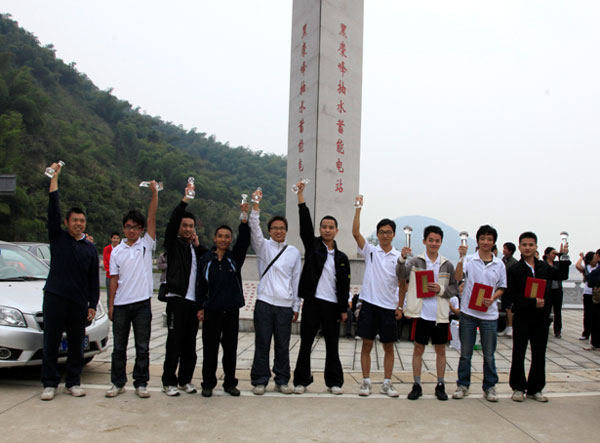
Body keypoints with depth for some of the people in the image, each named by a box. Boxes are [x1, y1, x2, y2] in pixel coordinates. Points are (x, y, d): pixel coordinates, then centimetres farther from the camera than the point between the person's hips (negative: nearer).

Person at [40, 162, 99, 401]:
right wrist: (54, 177, -9)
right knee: (51, 344, 1)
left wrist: (93, 305, 6)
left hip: (79, 302, 2)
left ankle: (73, 382, 17)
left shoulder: (91, 249, 12)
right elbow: (53, 210, -5)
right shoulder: (58, 238, 6)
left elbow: (94, 280, 13)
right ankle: (50, 384, 10)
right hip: (55, 299, -2)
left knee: (77, 345, 7)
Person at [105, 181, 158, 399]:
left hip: (142, 303, -1)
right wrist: (110, 305, 0)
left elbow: (152, 218, -6)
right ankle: (118, 383, 20)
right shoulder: (117, 252, 7)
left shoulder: (146, 245, 4)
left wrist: (155, 193, -13)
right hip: (121, 305, 1)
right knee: (119, 347, 9)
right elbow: (114, 280, 5)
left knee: (142, 348, 4)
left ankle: (141, 383, 14)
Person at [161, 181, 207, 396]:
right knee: (174, 342, -4)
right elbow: (172, 221, -13)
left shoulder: (197, 247, 18)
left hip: (194, 300, 5)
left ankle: (185, 379, 19)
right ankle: (169, 382, 5)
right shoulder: (174, 244, 3)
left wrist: (198, 245, -1)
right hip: (177, 299, -5)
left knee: (190, 344, 9)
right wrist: (185, 200, -20)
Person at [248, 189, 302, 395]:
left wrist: (296, 306, 8)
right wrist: (255, 205, -28)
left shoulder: (294, 252, 9)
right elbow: (254, 229, -14)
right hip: (264, 302, -1)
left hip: (285, 305, 2)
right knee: (262, 344, 2)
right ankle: (259, 381, 12)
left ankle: (282, 380, 19)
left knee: (283, 345, 7)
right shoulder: (263, 246, 5)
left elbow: (296, 280, 10)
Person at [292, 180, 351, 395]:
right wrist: (300, 195, -12)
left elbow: (344, 286, 9)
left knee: (332, 345, 7)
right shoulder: (312, 245, 5)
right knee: (306, 343, 3)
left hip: (332, 305, 2)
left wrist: (343, 309, 3)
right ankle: (301, 381, 12)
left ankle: (334, 382, 17)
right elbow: (305, 224, -6)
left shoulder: (341, 258, 10)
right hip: (312, 302, -2)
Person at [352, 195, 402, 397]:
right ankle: (366, 382, 12)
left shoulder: (399, 257, 5)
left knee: (388, 347, 8)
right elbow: (355, 233, -11)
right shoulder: (370, 251, 3)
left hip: (389, 306, 1)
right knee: (367, 345, 3)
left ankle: (387, 383, 17)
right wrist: (358, 208, -15)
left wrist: (400, 306, 0)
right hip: (370, 304, -1)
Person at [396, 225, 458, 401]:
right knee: (418, 348, 5)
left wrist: (441, 290, -12)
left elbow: (454, 289, 8)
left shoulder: (447, 265, 5)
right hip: (421, 313, -2)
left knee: (440, 350, 10)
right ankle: (416, 385, 14)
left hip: (440, 314, 2)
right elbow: (401, 275, -16)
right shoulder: (415, 262, 0)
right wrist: (402, 259, -33)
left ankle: (440, 386, 21)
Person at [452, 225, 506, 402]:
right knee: (465, 352, 8)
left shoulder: (499, 264, 6)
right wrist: (461, 258, -26)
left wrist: (493, 298, -7)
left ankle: (489, 387, 20)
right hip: (468, 312, -1)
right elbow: (458, 277, -15)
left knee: (489, 354, 8)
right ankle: (463, 385, 19)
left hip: (489, 314, 1)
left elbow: (501, 288, 11)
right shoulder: (469, 260, -1)